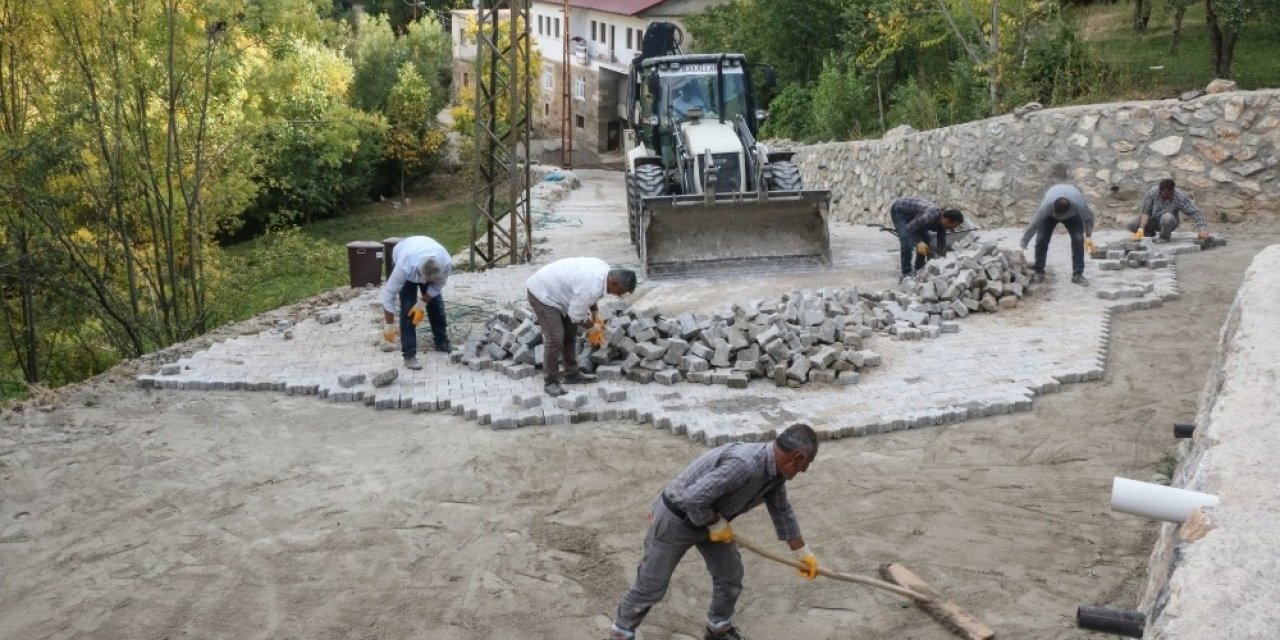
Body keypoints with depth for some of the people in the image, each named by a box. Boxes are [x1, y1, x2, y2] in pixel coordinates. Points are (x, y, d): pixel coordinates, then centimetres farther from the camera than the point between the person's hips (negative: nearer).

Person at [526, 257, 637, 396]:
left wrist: (594, 312, 9)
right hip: (542, 293, -10)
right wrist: (587, 323, -3)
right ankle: (550, 382, -3)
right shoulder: (592, 288, -34)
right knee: (555, 338, -14)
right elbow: (576, 314, -22)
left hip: (554, 289, 10)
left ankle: (571, 374, 25)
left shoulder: (605, 270, -6)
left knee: (570, 333, 14)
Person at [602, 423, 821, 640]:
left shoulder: (774, 468, -6)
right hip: (675, 519, -8)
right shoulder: (744, 465, -38)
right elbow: (694, 499, -38)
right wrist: (717, 525, -20)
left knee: (731, 574, 12)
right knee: (651, 585, 5)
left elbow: (782, 510, 12)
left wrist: (802, 553, 19)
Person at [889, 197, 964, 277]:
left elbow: (941, 243, -4)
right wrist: (919, 243, -43)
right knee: (907, 241, -21)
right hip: (899, 210, -8)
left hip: (911, 213, 8)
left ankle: (919, 269, 15)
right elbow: (909, 228, -35)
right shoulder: (930, 216, -39)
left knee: (924, 239, 4)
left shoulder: (942, 220, -12)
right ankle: (906, 272, -11)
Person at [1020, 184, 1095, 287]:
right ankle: (1038, 272, 0)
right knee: (1041, 239, -15)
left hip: (1073, 216, 0)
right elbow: (1033, 225, -39)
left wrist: (1088, 236, -21)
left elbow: (1088, 218, -20)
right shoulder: (1046, 206, -44)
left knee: (1078, 240, -16)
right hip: (1049, 216, 0)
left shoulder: (1079, 205, -42)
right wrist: (1022, 246, -38)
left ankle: (1077, 274, -6)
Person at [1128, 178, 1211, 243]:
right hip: (1152, 220, 2)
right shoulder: (1152, 193, -22)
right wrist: (1141, 229, -30)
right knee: (1132, 225, -23)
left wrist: (1202, 230, -32)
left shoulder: (1180, 196, -26)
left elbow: (1194, 212, -23)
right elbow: (1145, 212, -18)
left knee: (1167, 217, -39)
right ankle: (1150, 233, 11)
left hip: (1168, 223, -2)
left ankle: (1165, 236, -6)